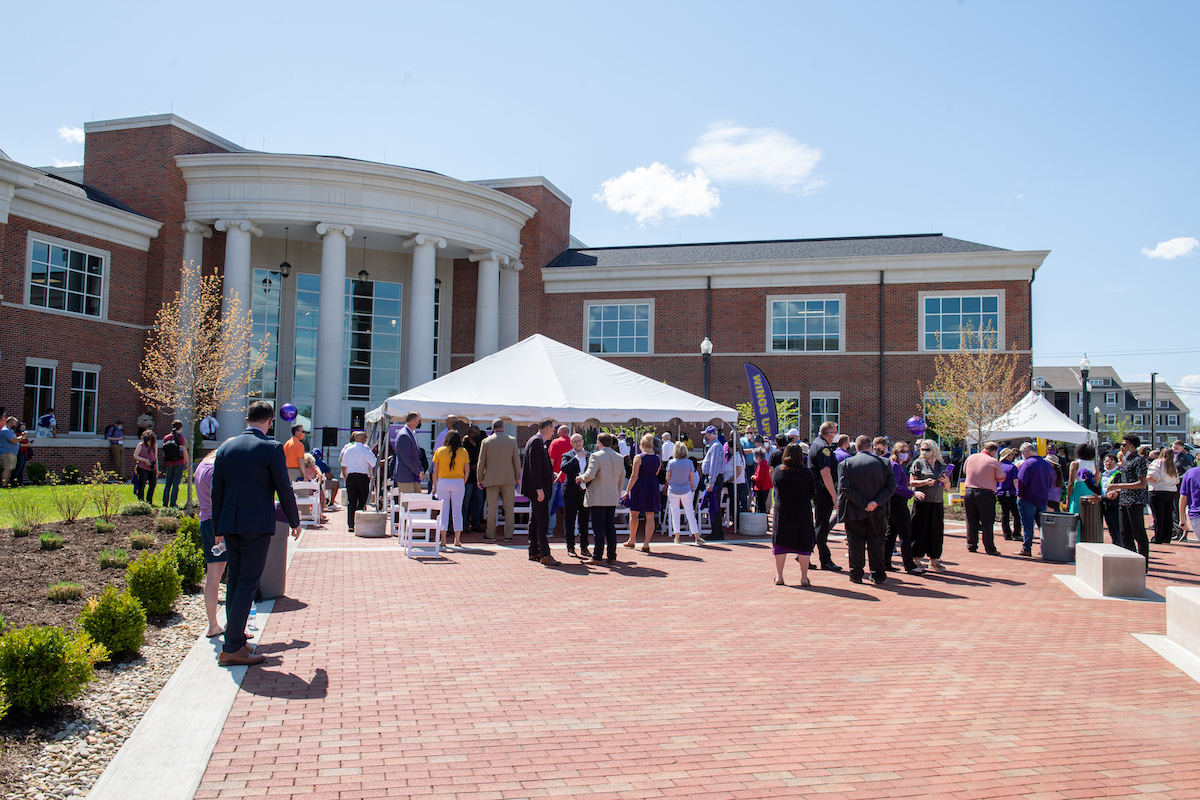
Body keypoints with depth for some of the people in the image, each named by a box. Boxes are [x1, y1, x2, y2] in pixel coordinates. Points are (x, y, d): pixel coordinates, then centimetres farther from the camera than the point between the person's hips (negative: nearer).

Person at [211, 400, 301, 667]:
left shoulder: (225, 447, 8)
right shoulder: (271, 448, -8)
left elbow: (217, 491, 12)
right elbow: (284, 489, -6)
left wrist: (217, 529, 19)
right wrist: (294, 521, 7)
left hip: (229, 525, 6)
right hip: (257, 525, -6)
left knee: (235, 580, 17)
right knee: (247, 582, -3)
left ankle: (235, 633, 28)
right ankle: (232, 648, -5)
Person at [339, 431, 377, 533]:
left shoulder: (348, 449, 6)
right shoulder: (366, 450, -8)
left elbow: (343, 466, 11)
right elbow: (375, 464, -10)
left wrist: (344, 477, 23)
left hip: (350, 477, 4)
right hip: (363, 477, -3)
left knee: (351, 501, 4)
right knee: (362, 502, 4)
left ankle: (350, 525, 1)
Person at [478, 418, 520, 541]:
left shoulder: (486, 441, -2)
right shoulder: (512, 440, 0)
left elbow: (481, 462, 1)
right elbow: (517, 461, 3)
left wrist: (480, 479, 10)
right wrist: (517, 477, 13)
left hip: (491, 479, -1)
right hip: (509, 479, 1)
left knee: (492, 507, 5)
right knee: (508, 507, 6)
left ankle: (490, 534, 9)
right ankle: (508, 535, 8)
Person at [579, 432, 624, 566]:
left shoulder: (596, 456, -12)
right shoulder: (619, 457, 8)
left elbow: (589, 475, -20)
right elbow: (621, 478, 13)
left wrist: (581, 478, 1)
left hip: (598, 498, -6)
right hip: (612, 498, 6)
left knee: (598, 528, -3)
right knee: (610, 527, 11)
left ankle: (597, 558, 0)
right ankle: (612, 557, 13)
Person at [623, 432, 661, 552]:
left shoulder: (638, 457, -11)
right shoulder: (658, 458, 3)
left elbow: (634, 476, -13)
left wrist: (627, 490, -8)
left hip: (639, 487, -3)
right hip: (653, 487, 4)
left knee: (634, 514, 14)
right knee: (650, 516, 4)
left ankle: (632, 540, 24)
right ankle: (646, 543, 1)